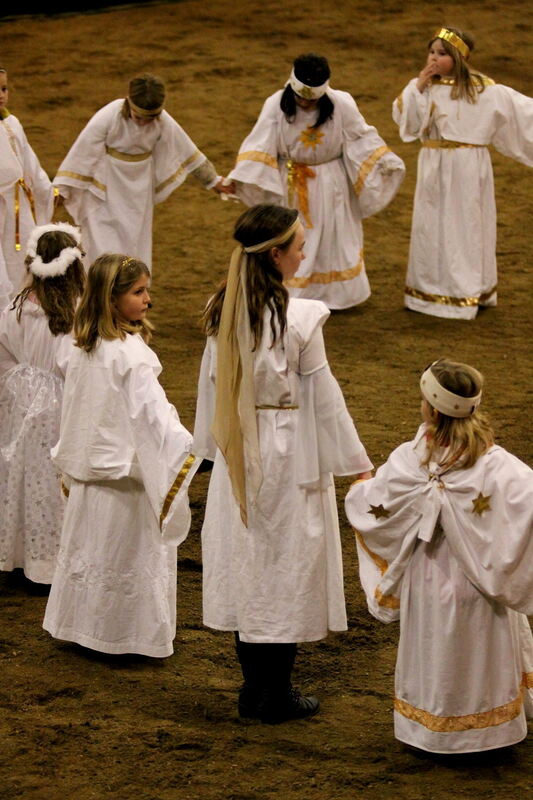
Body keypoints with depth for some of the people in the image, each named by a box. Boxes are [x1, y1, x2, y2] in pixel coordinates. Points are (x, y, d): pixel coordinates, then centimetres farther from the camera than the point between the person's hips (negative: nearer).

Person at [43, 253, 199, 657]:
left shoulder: (84, 349, 3)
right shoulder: (131, 354, -21)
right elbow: (152, 411, -31)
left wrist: (71, 464, 22)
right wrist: (189, 450, -39)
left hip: (88, 469, 7)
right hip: (127, 470, -7)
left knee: (90, 546, 17)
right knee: (129, 555, 4)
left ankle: (82, 624, 26)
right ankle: (133, 635, 13)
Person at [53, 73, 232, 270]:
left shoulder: (163, 122, -15)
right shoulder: (107, 118, -26)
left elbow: (187, 152, 0)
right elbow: (80, 154, -19)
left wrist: (212, 180, 10)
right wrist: (59, 190, -17)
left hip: (138, 192, 4)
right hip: (104, 190, -3)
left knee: (136, 246, 14)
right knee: (103, 249, -3)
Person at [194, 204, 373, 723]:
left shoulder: (221, 313, -1)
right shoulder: (297, 319, -19)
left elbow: (211, 385, 8)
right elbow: (323, 397, -13)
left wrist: (217, 446, 21)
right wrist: (357, 462, -3)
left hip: (237, 455, 6)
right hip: (289, 453, -6)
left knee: (246, 564, 14)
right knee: (287, 568, 5)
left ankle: (253, 687, 23)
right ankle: (276, 695, 14)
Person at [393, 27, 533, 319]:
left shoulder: (481, 89, -10)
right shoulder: (427, 86, 3)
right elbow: (403, 116, -5)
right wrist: (418, 86, -14)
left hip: (466, 168, -5)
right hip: (433, 168, 5)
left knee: (464, 227, 4)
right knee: (431, 227, 12)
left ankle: (465, 294, 13)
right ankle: (432, 288, 26)